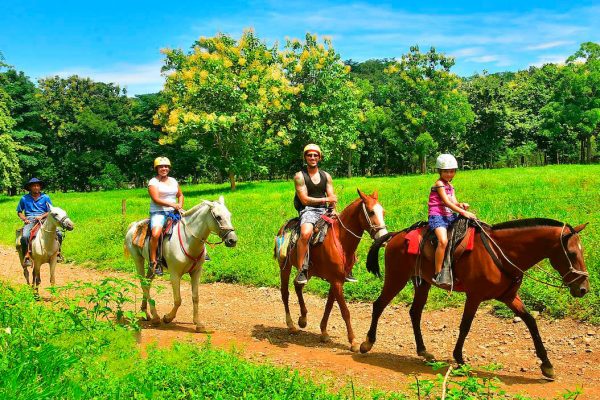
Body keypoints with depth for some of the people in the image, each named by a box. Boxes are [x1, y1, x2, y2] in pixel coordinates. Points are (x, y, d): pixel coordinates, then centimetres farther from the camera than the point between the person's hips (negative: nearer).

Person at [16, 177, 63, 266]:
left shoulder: (46, 197, 8)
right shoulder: (24, 199, 9)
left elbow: (50, 211, 9)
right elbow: (19, 212, 18)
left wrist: (42, 216, -9)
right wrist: (24, 219, -2)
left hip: (43, 219, 1)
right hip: (30, 221, -1)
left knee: (59, 234, -21)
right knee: (24, 236, -32)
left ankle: (58, 252, -1)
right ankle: (26, 256, -20)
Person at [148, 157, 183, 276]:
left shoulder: (173, 181, 17)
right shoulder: (153, 182, -2)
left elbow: (180, 195, 26)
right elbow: (156, 199, -13)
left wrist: (180, 205, 5)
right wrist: (173, 204, -20)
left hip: (173, 212, 6)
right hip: (158, 212, -6)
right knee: (156, 234, -32)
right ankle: (153, 262, -22)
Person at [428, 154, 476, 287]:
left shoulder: (450, 186, 19)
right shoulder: (439, 184, -7)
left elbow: (454, 202, 9)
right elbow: (447, 202, -16)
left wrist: (461, 205, -14)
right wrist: (463, 212, -21)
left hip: (450, 216, 9)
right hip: (437, 216, -9)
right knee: (443, 241, -31)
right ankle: (437, 275, -27)